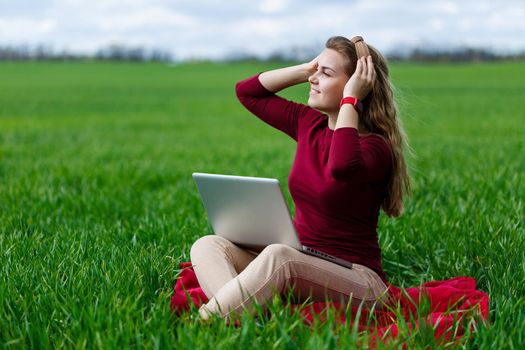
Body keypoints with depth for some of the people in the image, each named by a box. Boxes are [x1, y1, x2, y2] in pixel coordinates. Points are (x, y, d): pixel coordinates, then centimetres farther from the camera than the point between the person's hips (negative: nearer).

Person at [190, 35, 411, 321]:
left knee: (278, 255, -37)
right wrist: (307, 68, 7)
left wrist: (349, 100, -22)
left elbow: (342, 167, -37)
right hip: (300, 263, 7)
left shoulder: (375, 147, -12)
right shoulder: (310, 124, 9)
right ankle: (236, 319, -44)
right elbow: (247, 91, 18)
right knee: (208, 245, -15)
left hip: (356, 280, -7)